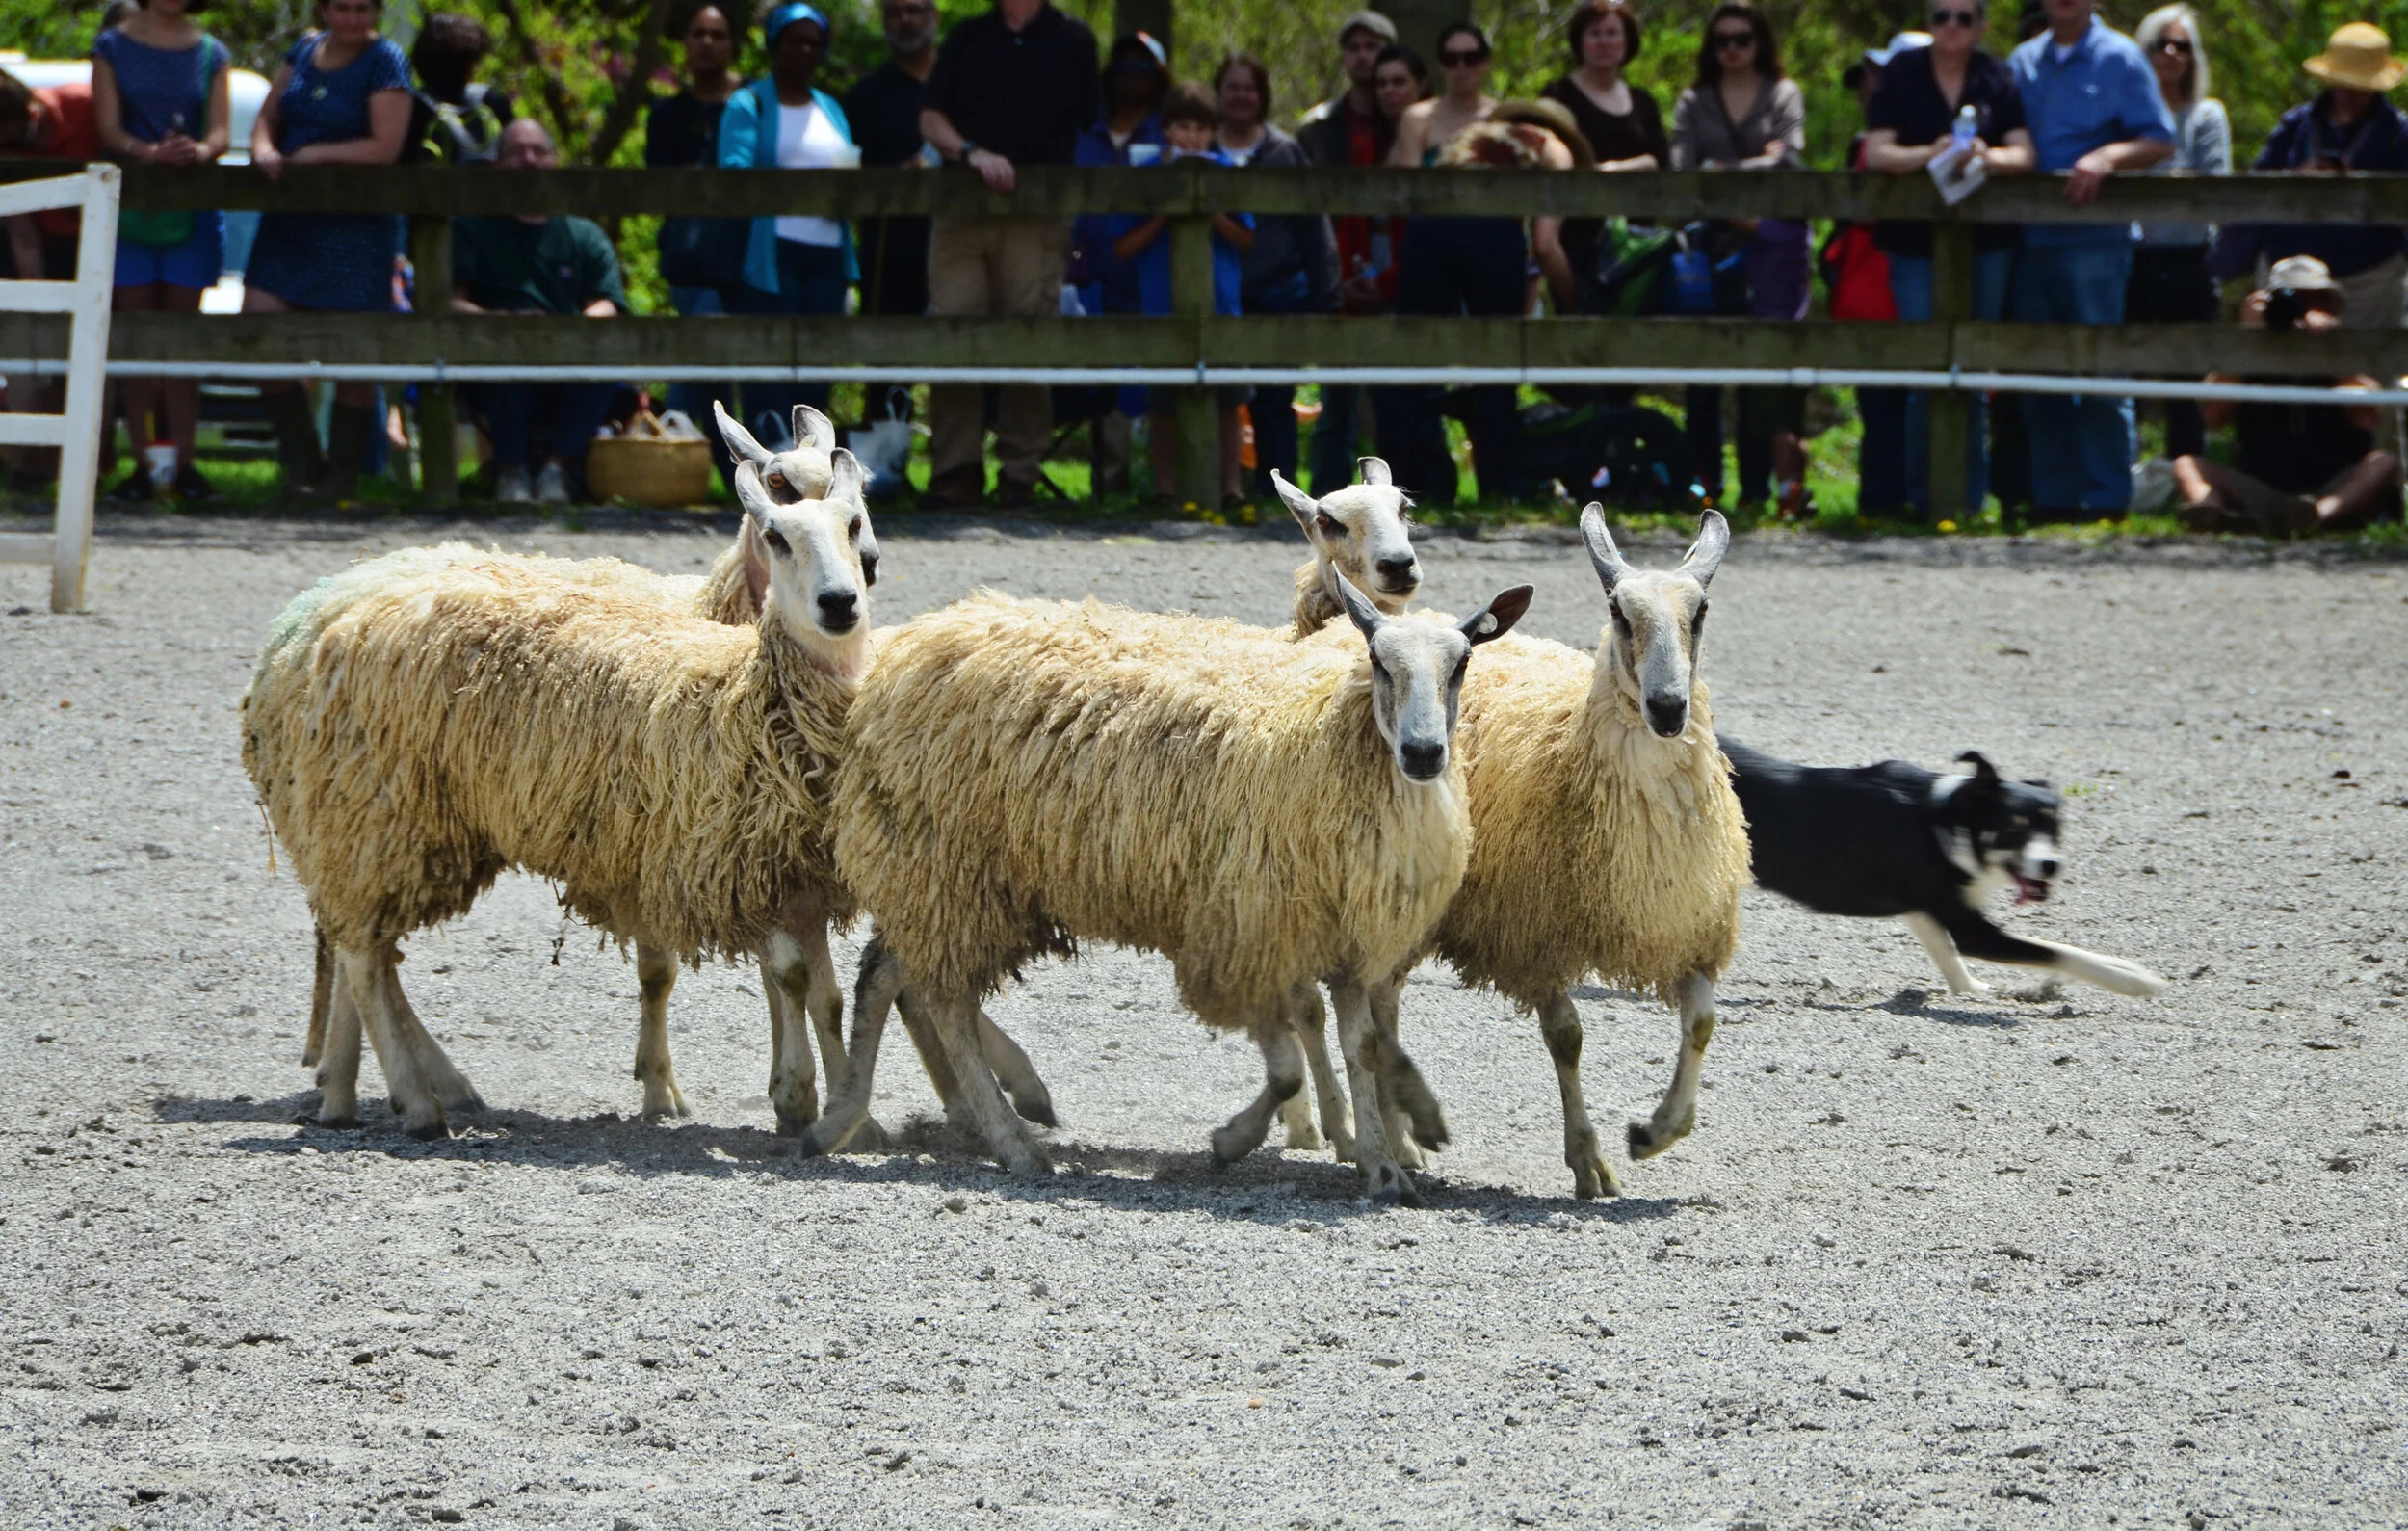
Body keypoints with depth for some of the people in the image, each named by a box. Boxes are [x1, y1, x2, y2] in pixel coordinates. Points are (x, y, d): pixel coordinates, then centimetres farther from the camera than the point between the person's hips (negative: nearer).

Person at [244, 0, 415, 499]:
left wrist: (312, 154, -11)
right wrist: (264, 148, -7)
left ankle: (342, 472, 14)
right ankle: (301, 462, 9)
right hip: (290, 223, 6)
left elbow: (385, 148, -14)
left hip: (356, 227, -6)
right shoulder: (305, 51, 12)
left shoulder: (385, 63, -6)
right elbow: (269, 115, 16)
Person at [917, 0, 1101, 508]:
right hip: (961, 209, 1)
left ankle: (1020, 471, 1)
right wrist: (972, 152, -10)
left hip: (1037, 220, -1)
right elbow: (930, 120, 9)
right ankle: (955, 471, -2)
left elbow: (1093, 127, 11)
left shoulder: (1072, 41, 11)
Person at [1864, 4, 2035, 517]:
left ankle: (1969, 498, 13)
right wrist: (1929, 155, -24)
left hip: (1986, 241, 2)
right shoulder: (1902, 74, 1)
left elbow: (2023, 153, -1)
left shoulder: (1996, 76, 5)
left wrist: (1989, 157, -24)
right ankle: (1923, 497, 3)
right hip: (1915, 240, -2)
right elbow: (1876, 152, -6)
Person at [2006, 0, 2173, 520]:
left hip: (2094, 239, -5)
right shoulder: (2023, 62, 16)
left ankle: (2106, 497, -2)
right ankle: (2053, 496, 12)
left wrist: (2107, 157, -19)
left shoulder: (2119, 59, 2)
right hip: (2031, 239, 5)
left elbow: (2160, 141, -2)